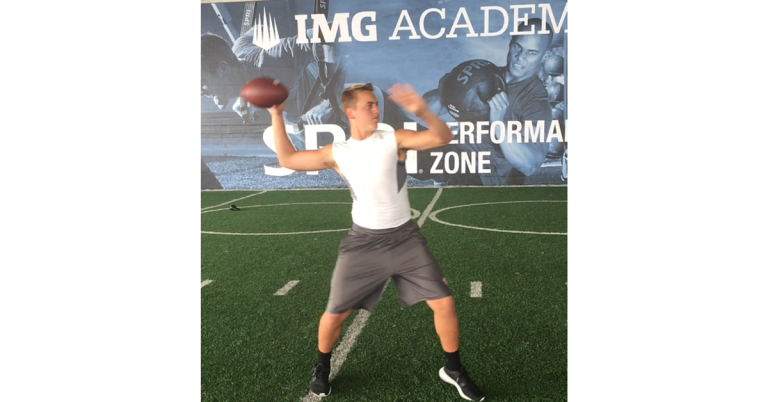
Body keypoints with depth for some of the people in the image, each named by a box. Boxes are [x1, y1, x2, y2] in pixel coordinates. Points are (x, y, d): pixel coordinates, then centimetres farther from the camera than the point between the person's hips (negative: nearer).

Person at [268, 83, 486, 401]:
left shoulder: (393, 139, -6)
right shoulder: (337, 153, 1)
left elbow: (443, 138, -16)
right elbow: (287, 159, 7)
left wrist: (421, 111, -34)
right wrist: (277, 116, 3)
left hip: (405, 237, 0)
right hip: (363, 242, 1)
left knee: (444, 303, -4)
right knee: (335, 313, 4)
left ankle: (453, 369, 20)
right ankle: (322, 368, 34)